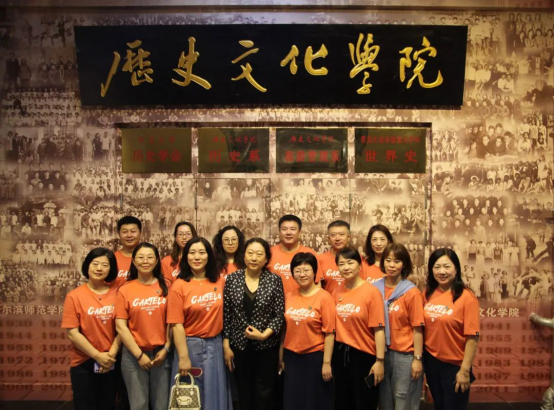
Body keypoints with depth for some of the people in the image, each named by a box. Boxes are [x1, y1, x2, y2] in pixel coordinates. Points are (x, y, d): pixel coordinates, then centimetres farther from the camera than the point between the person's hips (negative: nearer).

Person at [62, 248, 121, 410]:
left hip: (111, 363, 2)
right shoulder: (75, 296, -6)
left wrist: (112, 354, -13)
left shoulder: (116, 294, -2)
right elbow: (72, 333, -10)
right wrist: (97, 355, -14)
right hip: (83, 363, -2)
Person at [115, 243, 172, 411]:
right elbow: (120, 326, -5)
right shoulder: (125, 289, -2)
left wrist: (166, 348, -5)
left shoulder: (166, 286, 2)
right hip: (134, 355, -1)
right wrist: (139, 354, -8)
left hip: (161, 353, 1)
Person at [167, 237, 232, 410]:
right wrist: (183, 357, -14)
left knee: (215, 393, 14)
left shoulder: (220, 281, 0)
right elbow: (177, 324, -11)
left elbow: (225, 315, 6)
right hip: (190, 345, -3)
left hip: (216, 345, 3)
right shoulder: (179, 286, -9)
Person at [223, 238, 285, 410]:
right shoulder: (232, 279, -2)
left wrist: (264, 335, -17)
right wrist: (226, 345, 0)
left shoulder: (275, 280, -6)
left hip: (266, 346, -1)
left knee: (265, 394, 8)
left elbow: (280, 315, -5)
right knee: (244, 392, 14)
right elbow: (226, 314, 2)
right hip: (239, 345, 2)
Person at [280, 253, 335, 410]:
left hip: (315, 357, -4)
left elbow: (329, 333, -13)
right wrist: (281, 357, 9)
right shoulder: (289, 297, 2)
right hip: (291, 357, 5)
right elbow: (285, 329, 7)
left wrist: (326, 362, -13)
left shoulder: (324, 297, -12)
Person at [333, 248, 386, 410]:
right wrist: (328, 360, 8)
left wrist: (380, 360, -17)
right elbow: (334, 326, 8)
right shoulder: (337, 292, 2)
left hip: (364, 355, -5)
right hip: (340, 354, 5)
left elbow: (378, 329, -14)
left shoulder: (371, 292, -13)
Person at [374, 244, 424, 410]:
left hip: (405, 354, -4)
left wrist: (418, 358, -11)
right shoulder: (376, 288, 0)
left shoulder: (411, 292, -11)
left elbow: (417, 328, -10)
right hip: (382, 352, 4)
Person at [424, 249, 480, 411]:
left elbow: (472, 337, -17)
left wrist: (465, 370, -17)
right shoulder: (428, 294, -2)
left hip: (454, 364, -4)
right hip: (431, 361, 4)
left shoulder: (467, 298, -16)